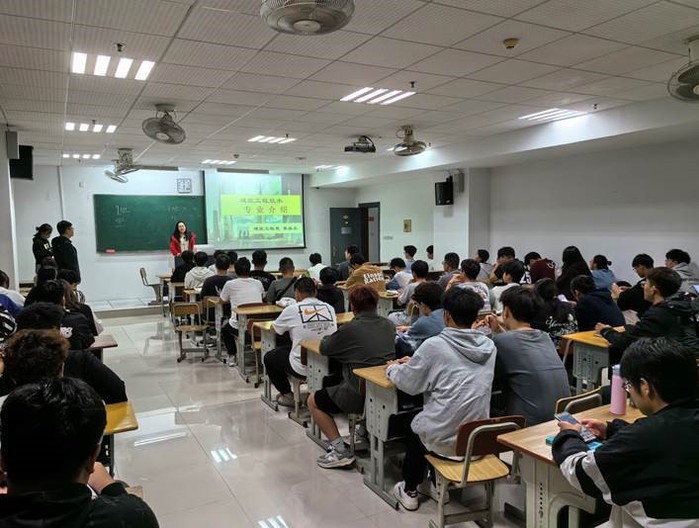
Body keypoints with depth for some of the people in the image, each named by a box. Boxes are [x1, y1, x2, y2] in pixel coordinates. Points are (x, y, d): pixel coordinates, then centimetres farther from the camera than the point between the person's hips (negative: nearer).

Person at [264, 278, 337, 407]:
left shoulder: (292, 310, -10)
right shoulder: (329, 308, 0)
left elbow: (274, 329, 6)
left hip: (303, 368, -5)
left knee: (269, 358, 22)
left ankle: (288, 396, 25)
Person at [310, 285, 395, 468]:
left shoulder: (350, 329, -14)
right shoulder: (388, 325, 3)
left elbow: (324, 348, 0)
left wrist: (329, 337, 21)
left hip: (359, 395, -7)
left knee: (313, 401, 15)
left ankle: (340, 450, 8)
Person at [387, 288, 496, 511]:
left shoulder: (434, 345, -17)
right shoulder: (488, 346, 0)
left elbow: (408, 383, -6)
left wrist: (392, 369, 14)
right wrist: (414, 362, 20)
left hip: (444, 439, -5)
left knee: (414, 427, 29)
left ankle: (409, 491, 38)